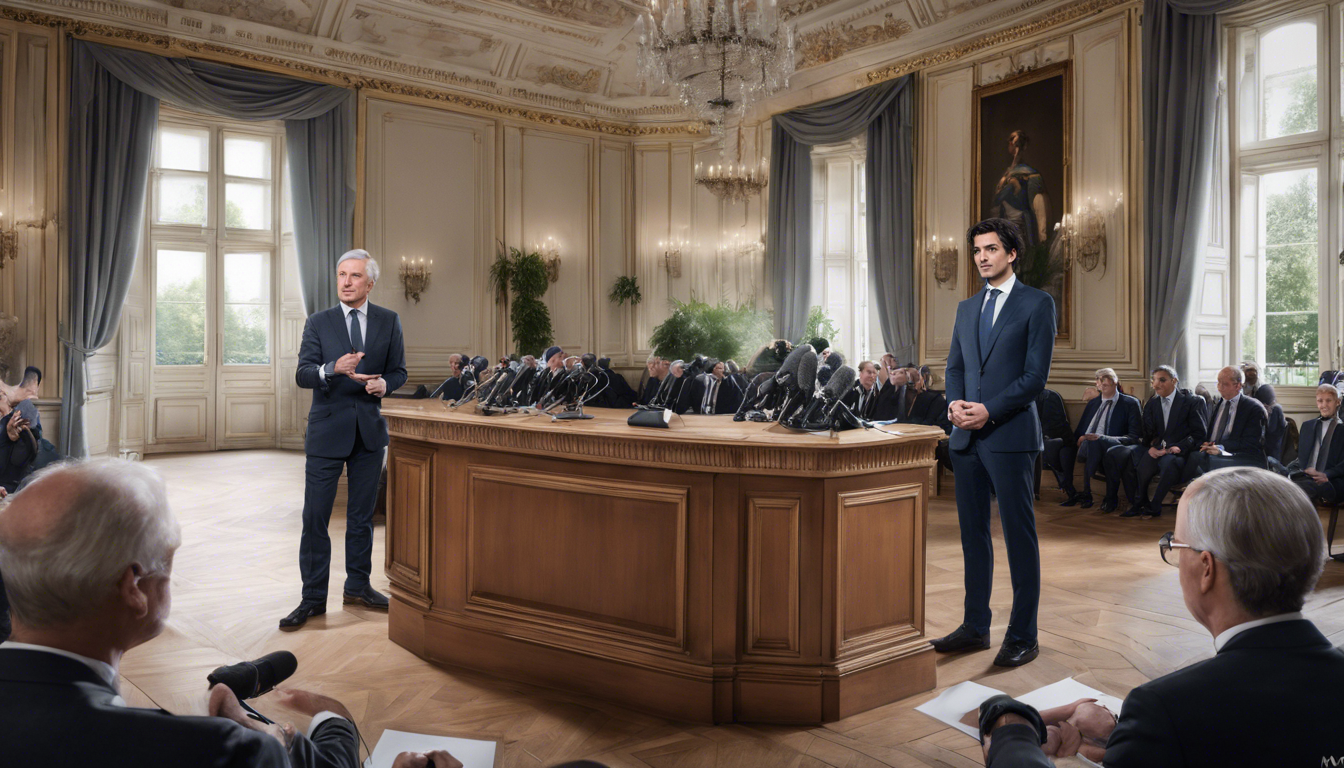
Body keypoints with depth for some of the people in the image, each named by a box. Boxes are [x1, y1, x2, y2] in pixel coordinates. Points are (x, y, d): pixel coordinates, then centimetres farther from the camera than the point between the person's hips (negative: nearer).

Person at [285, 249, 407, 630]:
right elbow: (302, 374, -7)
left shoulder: (389, 321, 5)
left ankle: (358, 585, 27)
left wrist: (384, 383, -13)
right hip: (327, 429, -2)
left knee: (362, 514, 13)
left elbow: (399, 371, 9)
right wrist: (333, 368, -26)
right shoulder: (318, 323, 1)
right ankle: (313, 598, 7)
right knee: (315, 517, -3)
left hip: (369, 429, 2)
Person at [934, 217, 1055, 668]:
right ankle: (975, 626, 22)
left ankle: (1023, 636, 11)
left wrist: (988, 410, -16)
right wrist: (954, 403, -4)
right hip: (967, 437, 6)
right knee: (973, 533, 11)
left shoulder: (1037, 304, -1)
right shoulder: (967, 308, 17)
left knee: (1019, 536, 1)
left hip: (1010, 436, -6)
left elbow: (1036, 376, -9)